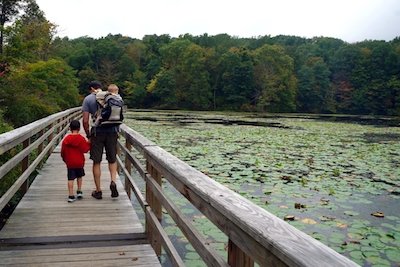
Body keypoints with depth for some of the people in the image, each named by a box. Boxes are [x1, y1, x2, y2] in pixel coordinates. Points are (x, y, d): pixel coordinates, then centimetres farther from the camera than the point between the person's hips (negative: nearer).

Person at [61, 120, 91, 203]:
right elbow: (85, 149, -10)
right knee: (79, 176, 20)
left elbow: (63, 151, 5)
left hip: (70, 162, 0)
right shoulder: (81, 138, -8)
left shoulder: (66, 139, -1)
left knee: (70, 179, 1)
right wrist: (88, 144, 6)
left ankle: (71, 196, -1)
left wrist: (64, 159, 21)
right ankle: (79, 191, 21)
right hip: (79, 162, 0)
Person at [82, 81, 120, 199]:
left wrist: (88, 135, 6)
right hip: (112, 131, 2)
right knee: (112, 159, 17)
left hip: (97, 132, -2)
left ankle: (98, 191, 15)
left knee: (96, 162, 8)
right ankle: (113, 181, -5)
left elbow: (85, 120, -5)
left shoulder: (88, 99, 1)